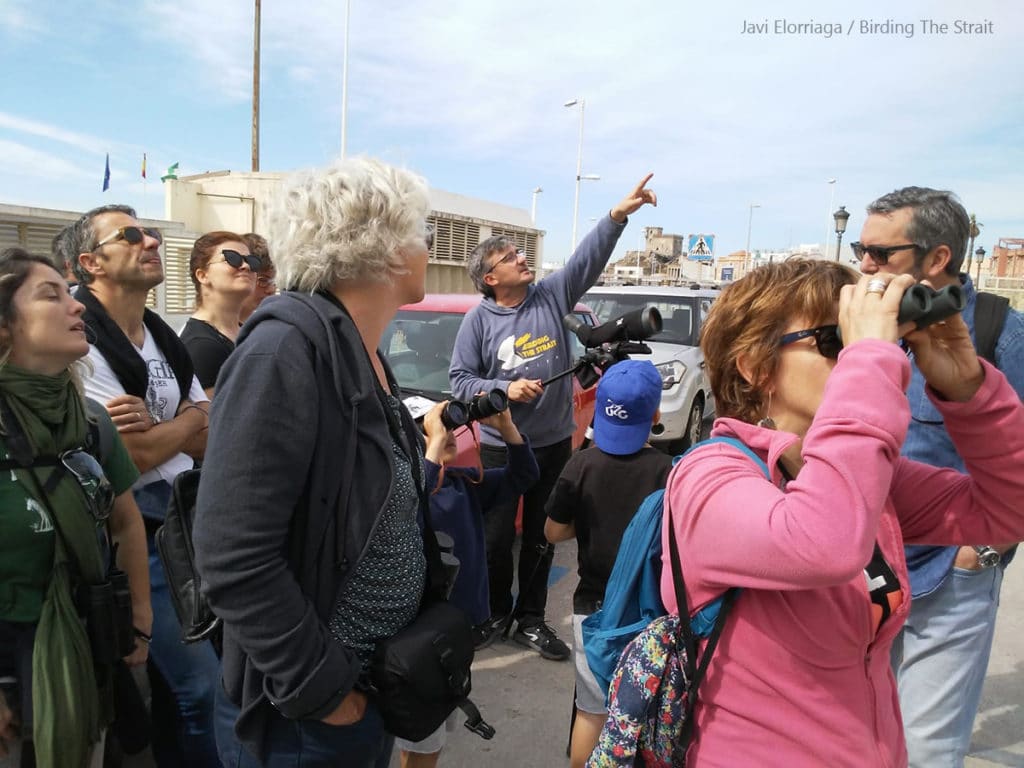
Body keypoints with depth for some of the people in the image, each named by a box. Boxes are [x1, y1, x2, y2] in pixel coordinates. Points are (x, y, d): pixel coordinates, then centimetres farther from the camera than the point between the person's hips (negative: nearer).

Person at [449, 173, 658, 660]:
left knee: (540, 538, 12)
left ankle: (531, 620, 26)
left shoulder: (552, 295, 0)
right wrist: (506, 389, -18)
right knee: (496, 538, 7)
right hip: (500, 448, -2)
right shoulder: (478, 320, -4)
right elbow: (460, 380, -3)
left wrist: (619, 214, -21)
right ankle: (497, 614, 29)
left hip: (555, 442, 2)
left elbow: (589, 257, -8)